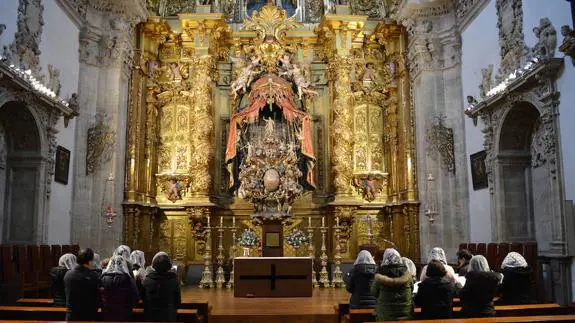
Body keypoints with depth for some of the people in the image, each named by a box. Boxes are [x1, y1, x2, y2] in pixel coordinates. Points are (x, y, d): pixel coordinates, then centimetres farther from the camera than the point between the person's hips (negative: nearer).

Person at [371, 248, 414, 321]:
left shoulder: (379, 277, -13)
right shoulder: (407, 275, -7)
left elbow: (374, 292, 2)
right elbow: (412, 289, 11)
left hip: (385, 316, -2)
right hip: (405, 315, 2)